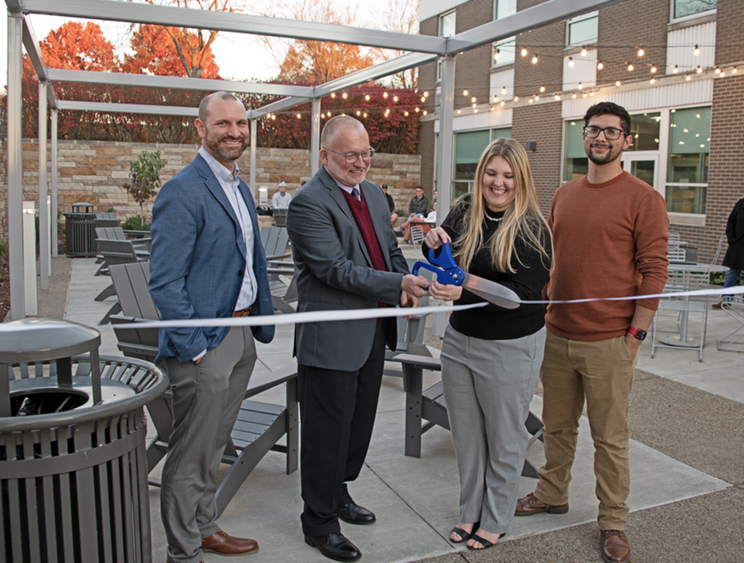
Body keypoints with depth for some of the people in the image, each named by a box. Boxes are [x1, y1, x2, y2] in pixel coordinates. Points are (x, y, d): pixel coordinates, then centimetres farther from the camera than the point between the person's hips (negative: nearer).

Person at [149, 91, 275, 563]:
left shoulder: (240, 188, 13)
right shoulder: (183, 192, -15)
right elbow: (165, 281, -18)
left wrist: (263, 322, 15)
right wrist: (194, 346, -19)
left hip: (241, 336, 9)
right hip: (205, 342, -9)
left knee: (214, 446, 22)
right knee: (192, 455, 5)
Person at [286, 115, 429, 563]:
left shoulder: (373, 193, 12)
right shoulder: (309, 202, -15)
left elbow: (390, 248, 18)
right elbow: (336, 269, -22)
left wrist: (407, 283, -3)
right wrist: (399, 285, -27)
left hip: (373, 331, 8)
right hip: (331, 337, -8)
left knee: (360, 421, 19)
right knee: (329, 430, 4)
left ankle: (337, 492, 40)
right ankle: (320, 522, 21)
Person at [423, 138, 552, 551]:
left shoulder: (532, 229, -14)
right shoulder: (463, 212, 2)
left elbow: (524, 293, -21)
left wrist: (464, 293, -31)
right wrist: (433, 245, -11)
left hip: (510, 348, -5)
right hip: (459, 340, 5)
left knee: (504, 437, 11)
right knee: (466, 433, 17)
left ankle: (496, 520, 30)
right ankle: (470, 511, 36)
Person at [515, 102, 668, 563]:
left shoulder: (642, 199, -6)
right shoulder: (563, 195, 12)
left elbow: (654, 270, -8)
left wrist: (636, 334, -11)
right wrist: (541, 313, 13)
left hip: (608, 342, -5)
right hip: (557, 335, 5)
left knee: (610, 438, 6)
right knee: (558, 425, 18)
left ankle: (613, 522, 22)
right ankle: (552, 495, 37)